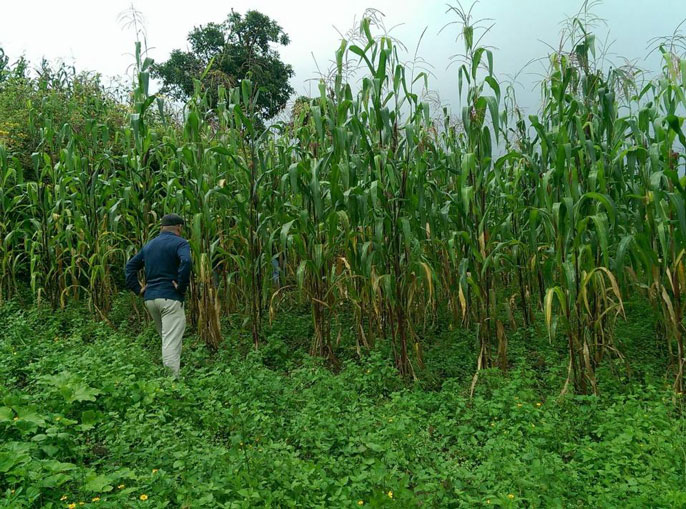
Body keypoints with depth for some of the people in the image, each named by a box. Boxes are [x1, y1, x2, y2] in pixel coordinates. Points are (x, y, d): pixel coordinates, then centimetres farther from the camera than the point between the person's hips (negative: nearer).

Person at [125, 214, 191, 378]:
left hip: (150, 298, 7)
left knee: (166, 340, 20)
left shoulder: (149, 245, 18)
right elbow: (185, 262, -24)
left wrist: (137, 289, 13)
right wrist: (182, 287, -15)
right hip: (170, 298, -7)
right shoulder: (180, 243, -5)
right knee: (171, 344, -8)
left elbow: (130, 266, 19)